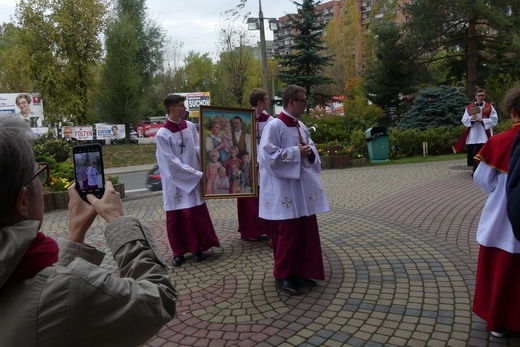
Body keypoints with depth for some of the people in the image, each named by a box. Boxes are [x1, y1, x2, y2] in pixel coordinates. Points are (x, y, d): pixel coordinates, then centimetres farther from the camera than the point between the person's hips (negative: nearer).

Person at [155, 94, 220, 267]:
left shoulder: (190, 126, 3)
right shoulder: (162, 134, -12)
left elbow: (198, 148, 3)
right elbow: (172, 162, -15)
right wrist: (197, 173, -17)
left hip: (193, 179, 4)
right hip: (175, 181, -3)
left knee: (196, 214, 6)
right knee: (175, 218, 6)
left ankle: (197, 248, 22)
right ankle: (178, 252, 20)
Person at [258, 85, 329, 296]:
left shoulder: (301, 126, 12)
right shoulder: (274, 126, -13)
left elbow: (311, 149, 19)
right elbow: (269, 155, -20)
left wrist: (310, 153, -5)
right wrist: (296, 152, -17)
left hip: (303, 188, 8)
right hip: (284, 190, -8)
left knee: (306, 232, 12)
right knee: (288, 234, -1)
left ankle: (300, 272, 26)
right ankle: (283, 276, 15)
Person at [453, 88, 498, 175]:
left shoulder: (490, 107, 4)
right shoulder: (469, 107, 8)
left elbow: (494, 120, -2)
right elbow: (464, 120, 3)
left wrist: (483, 121, -14)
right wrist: (471, 118, -17)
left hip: (485, 135, -1)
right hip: (473, 136, 1)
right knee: (473, 153, 5)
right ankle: (475, 170, 19)